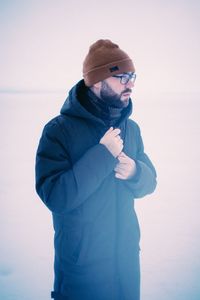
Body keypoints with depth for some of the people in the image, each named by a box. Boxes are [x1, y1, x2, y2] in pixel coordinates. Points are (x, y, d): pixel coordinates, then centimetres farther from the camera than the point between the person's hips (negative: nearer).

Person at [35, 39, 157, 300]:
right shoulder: (59, 130, -16)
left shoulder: (131, 128, 2)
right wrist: (102, 154, -27)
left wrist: (134, 171, -18)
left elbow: (149, 182, 5)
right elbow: (54, 197, -24)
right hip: (80, 261, -5)